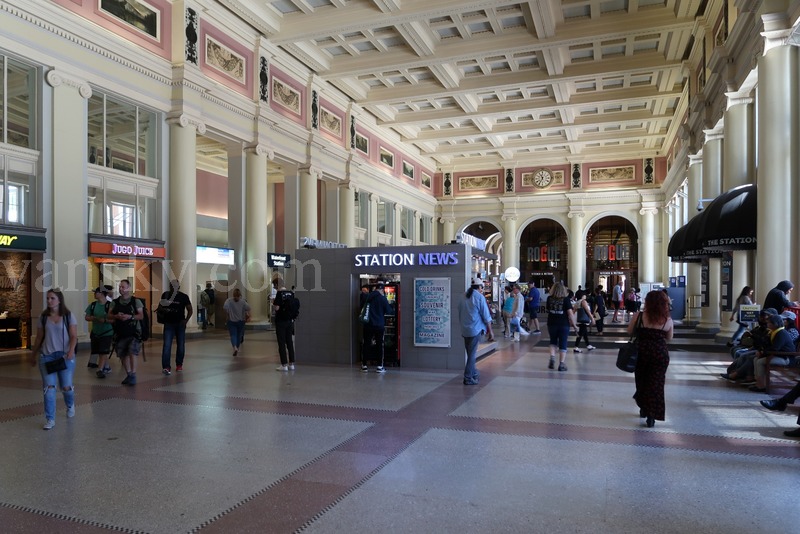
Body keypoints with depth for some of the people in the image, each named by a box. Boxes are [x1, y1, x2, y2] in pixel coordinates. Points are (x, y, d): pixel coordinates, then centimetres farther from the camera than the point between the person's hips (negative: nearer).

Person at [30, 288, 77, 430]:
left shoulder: (69, 316, -1)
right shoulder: (43, 317, 6)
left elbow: (74, 336, -5)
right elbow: (39, 338, 14)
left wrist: (71, 351, -21)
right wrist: (33, 356, 17)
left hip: (65, 356, -2)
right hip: (46, 356, 2)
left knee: (66, 387, 1)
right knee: (49, 387, -6)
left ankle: (70, 405, 34)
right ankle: (50, 419, 3)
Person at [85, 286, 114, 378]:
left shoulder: (109, 305, -13)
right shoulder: (93, 305, 3)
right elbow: (86, 317, 5)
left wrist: (104, 320, -29)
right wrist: (94, 318, -14)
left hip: (107, 333, -6)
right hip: (95, 333, 6)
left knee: (103, 352, -6)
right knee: (102, 353, 14)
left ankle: (100, 370, -1)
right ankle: (107, 368, 30)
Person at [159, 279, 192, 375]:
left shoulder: (184, 296, -4)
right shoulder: (165, 295, 1)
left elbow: (190, 310, 0)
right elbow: (160, 306, 16)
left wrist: (186, 320, -15)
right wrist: (162, 308, -9)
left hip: (180, 324, 0)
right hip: (168, 323, 0)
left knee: (181, 345, 8)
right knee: (167, 345, -10)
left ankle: (179, 364, 25)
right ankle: (166, 367, -13)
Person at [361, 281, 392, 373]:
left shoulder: (369, 296, -2)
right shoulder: (383, 298, -9)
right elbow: (388, 311, -3)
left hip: (368, 324, 2)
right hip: (379, 325, -2)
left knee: (366, 344, 8)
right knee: (379, 345, 6)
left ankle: (364, 366, 12)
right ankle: (379, 366, 7)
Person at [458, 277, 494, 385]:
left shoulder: (463, 298, 9)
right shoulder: (479, 297, -9)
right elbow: (486, 316, -9)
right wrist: (490, 331, -3)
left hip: (465, 330, 6)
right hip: (476, 329, -6)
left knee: (470, 353, 18)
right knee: (472, 354, -1)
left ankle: (474, 374, 33)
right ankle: (468, 378, 1)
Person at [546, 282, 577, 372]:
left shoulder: (549, 298, 0)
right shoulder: (566, 299, -9)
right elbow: (570, 313, -12)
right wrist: (574, 325, -6)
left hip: (552, 324, 2)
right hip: (564, 325, -2)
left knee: (553, 342, 21)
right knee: (563, 344, 6)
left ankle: (552, 358, 2)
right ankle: (561, 364, 6)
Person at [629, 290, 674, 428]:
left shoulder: (638, 316, -10)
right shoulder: (668, 320, -4)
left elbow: (630, 332, 1)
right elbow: (669, 338, 8)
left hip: (641, 351, 0)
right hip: (661, 353, 0)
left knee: (641, 381, 19)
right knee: (656, 384, 5)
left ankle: (644, 409, 34)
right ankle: (651, 416, 3)